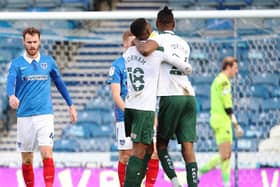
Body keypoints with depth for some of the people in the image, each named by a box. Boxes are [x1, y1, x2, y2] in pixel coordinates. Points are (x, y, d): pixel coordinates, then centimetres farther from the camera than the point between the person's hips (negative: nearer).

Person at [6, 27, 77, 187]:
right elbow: (10, 81, -17)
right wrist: (12, 96, -39)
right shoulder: (17, 63, 1)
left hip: (45, 115, 0)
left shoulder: (48, 61, 8)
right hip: (24, 116, 0)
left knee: (47, 154, -15)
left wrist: (71, 105, 18)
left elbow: (59, 83, 19)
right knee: (27, 160, 6)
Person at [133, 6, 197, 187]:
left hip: (171, 97, -5)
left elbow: (146, 50, -24)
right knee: (188, 148, 1)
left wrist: (137, 42, -1)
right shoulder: (184, 44, 20)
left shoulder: (159, 38, -2)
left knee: (161, 144, 9)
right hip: (190, 97, 5)